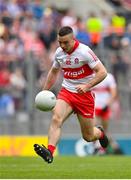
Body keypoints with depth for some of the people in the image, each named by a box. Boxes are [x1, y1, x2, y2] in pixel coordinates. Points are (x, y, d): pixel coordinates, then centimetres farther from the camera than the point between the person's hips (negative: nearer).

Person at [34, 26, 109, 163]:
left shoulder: (85, 51, -16)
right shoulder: (59, 53, 1)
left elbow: (102, 72, -18)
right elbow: (53, 72, 20)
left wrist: (86, 86, -28)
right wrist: (44, 92, 14)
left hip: (84, 95, -4)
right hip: (66, 92, 4)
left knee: (88, 136, 5)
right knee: (56, 118, -27)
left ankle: (100, 133, 41)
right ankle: (49, 152, -40)